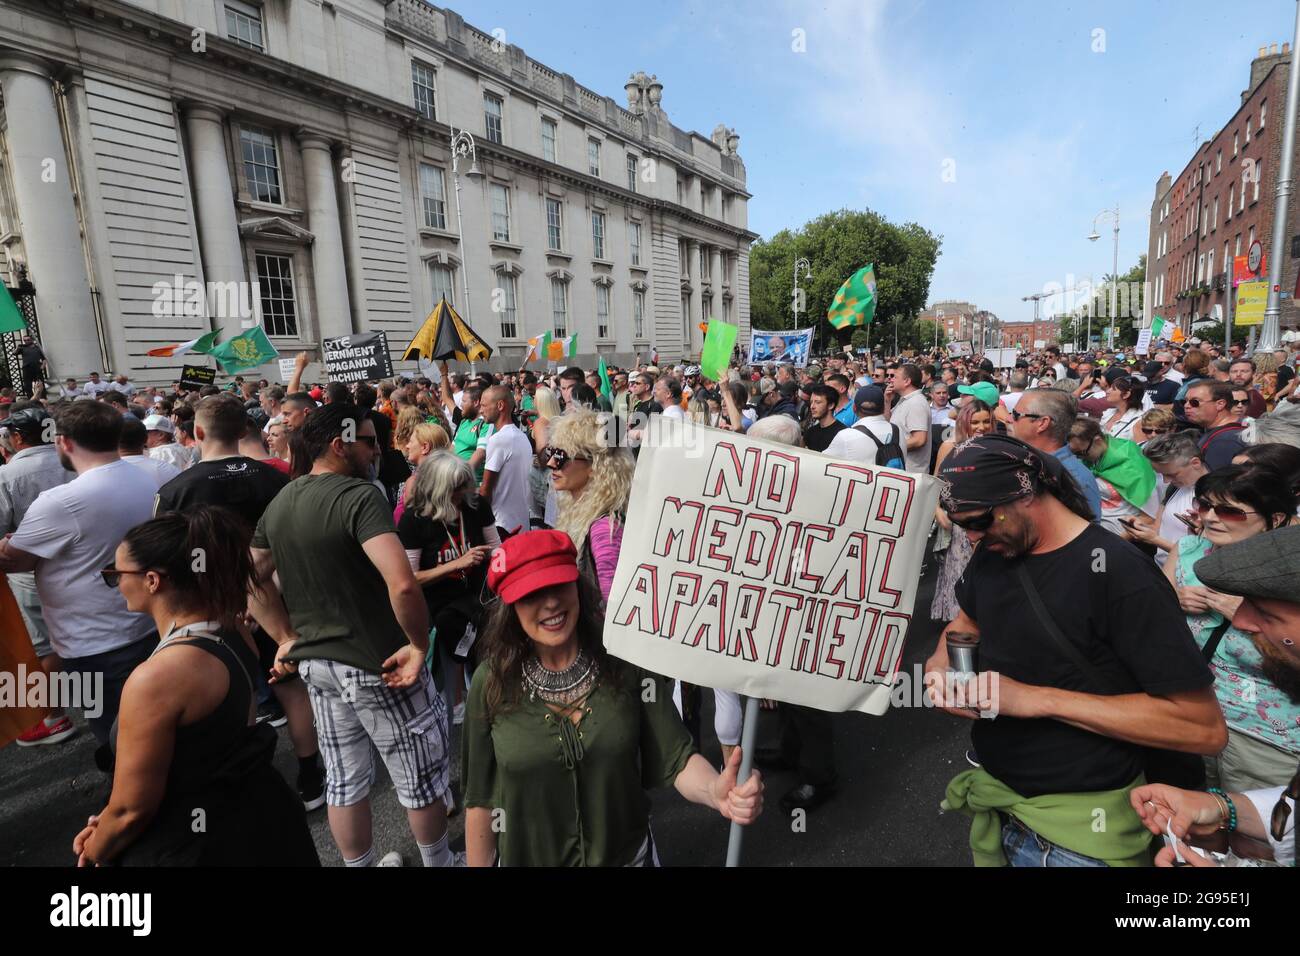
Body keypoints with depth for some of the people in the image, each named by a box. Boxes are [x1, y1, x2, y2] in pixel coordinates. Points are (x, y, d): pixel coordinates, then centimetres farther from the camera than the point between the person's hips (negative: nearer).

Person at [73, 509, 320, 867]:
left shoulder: (155, 678, -29)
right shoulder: (231, 634, -5)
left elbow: (131, 810, -18)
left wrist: (93, 851, 3)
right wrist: (106, 824, 12)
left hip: (197, 848, -7)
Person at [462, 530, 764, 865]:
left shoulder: (626, 664, -17)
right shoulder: (492, 684, -16)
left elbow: (676, 759, -16)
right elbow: (480, 799, -7)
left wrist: (715, 791, -35)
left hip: (628, 854, 1)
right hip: (527, 857, 0)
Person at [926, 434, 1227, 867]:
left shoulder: (1119, 572, -21)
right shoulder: (992, 553, 0)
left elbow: (1205, 726, -22)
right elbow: (964, 626, 16)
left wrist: (1037, 699, -27)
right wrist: (939, 665, -7)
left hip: (1079, 821, -6)